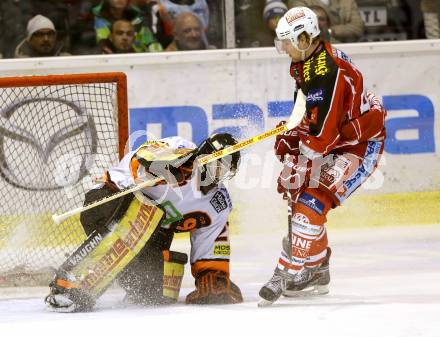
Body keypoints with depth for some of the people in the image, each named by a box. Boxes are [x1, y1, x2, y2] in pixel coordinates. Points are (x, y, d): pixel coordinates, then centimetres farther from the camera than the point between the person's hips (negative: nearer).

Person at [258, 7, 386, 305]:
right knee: (299, 198, 11)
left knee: (311, 201, -20)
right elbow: (307, 114, 19)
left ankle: (289, 274, -15)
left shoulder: (329, 73, -29)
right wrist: (289, 141, 7)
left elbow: (320, 134, -30)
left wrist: (298, 170, -26)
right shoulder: (304, 63, 4)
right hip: (334, 143, 11)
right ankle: (316, 273, 23)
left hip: (360, 146, -11)